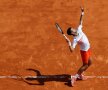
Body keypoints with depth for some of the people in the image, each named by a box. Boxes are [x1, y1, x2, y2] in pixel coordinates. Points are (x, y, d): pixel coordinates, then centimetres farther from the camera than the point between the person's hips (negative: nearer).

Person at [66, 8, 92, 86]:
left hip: (88, 49, 8)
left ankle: (80, 74, 32)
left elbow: (80, 22, 5)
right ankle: (74, 77, 10)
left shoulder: (79, 30, -11)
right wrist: (69, 44, -51)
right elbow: (72, 50, -35)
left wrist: (82, 15, -2)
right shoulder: (75, 40, -29)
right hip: (84, 51, -8)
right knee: (85, 65, 2)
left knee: (89, 63, 19)